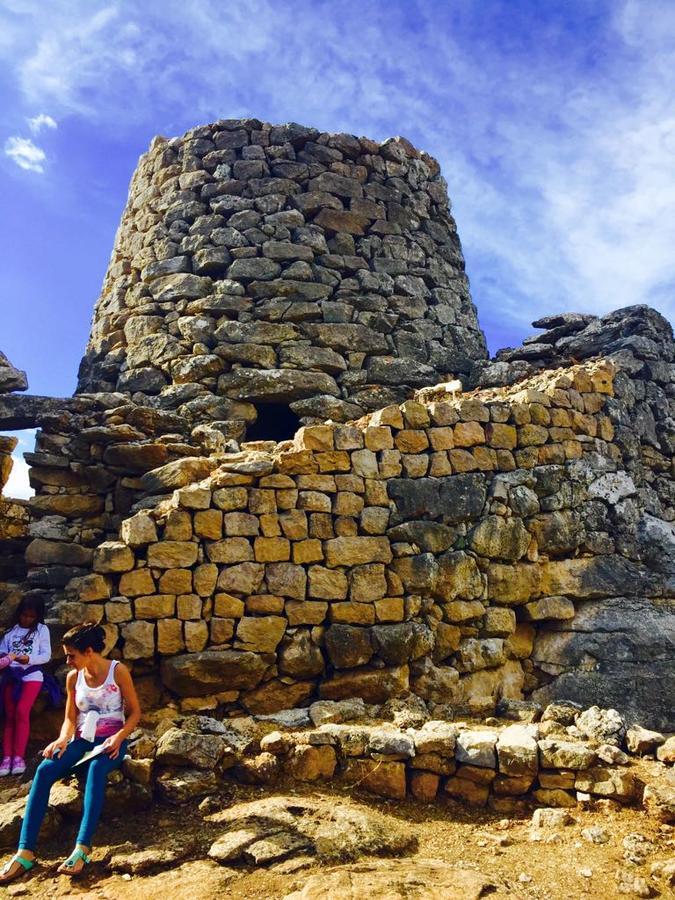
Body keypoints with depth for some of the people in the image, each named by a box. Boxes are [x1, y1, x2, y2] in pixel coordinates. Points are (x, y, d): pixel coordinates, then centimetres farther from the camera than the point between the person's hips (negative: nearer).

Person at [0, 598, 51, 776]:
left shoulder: (42, 629, 7)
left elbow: (46, 655, 2)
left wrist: (28, 659, -15)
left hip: (32, 674, -3)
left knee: (21, 711, -19)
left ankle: (18, 756, -17)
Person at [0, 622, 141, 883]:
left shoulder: (118, 671, -9)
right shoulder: (73, 677, 4)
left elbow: (135, 712, -5)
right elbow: (70, 718, 9)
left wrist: (120, 737, -23)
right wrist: (63, 739, -12)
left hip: (111, 741, -4)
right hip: (82, 740, 4)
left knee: (96, 769, -38)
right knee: (44, 770, -26)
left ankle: (82, 849, -44)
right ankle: (25, 851, -30)